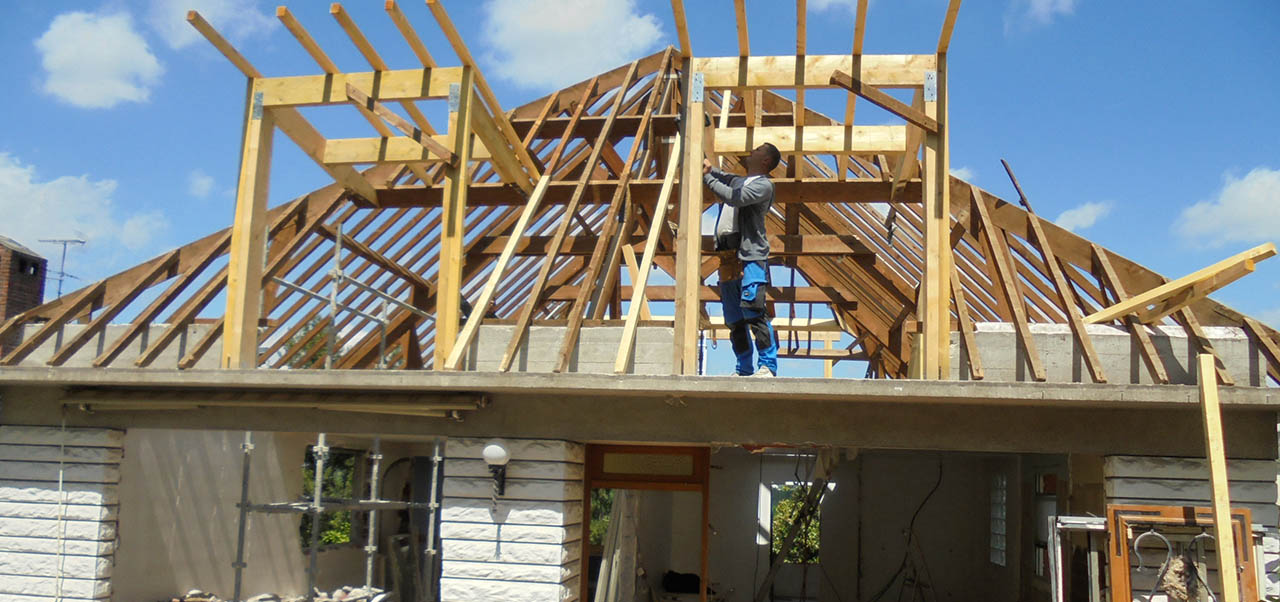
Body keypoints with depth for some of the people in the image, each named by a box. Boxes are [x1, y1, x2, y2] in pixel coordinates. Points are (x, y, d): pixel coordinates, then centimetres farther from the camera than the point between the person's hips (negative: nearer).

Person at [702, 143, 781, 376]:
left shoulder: (763, 185, 1)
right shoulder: (737, 181, 26)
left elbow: (735, 198, -15)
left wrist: (707, 176, -8)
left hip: (750, 255, -8)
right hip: (728, 256, 8)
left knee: (753, 309, -19)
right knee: (734, 318, 7)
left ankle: (767, 366, -19)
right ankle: (745, 369, 12)